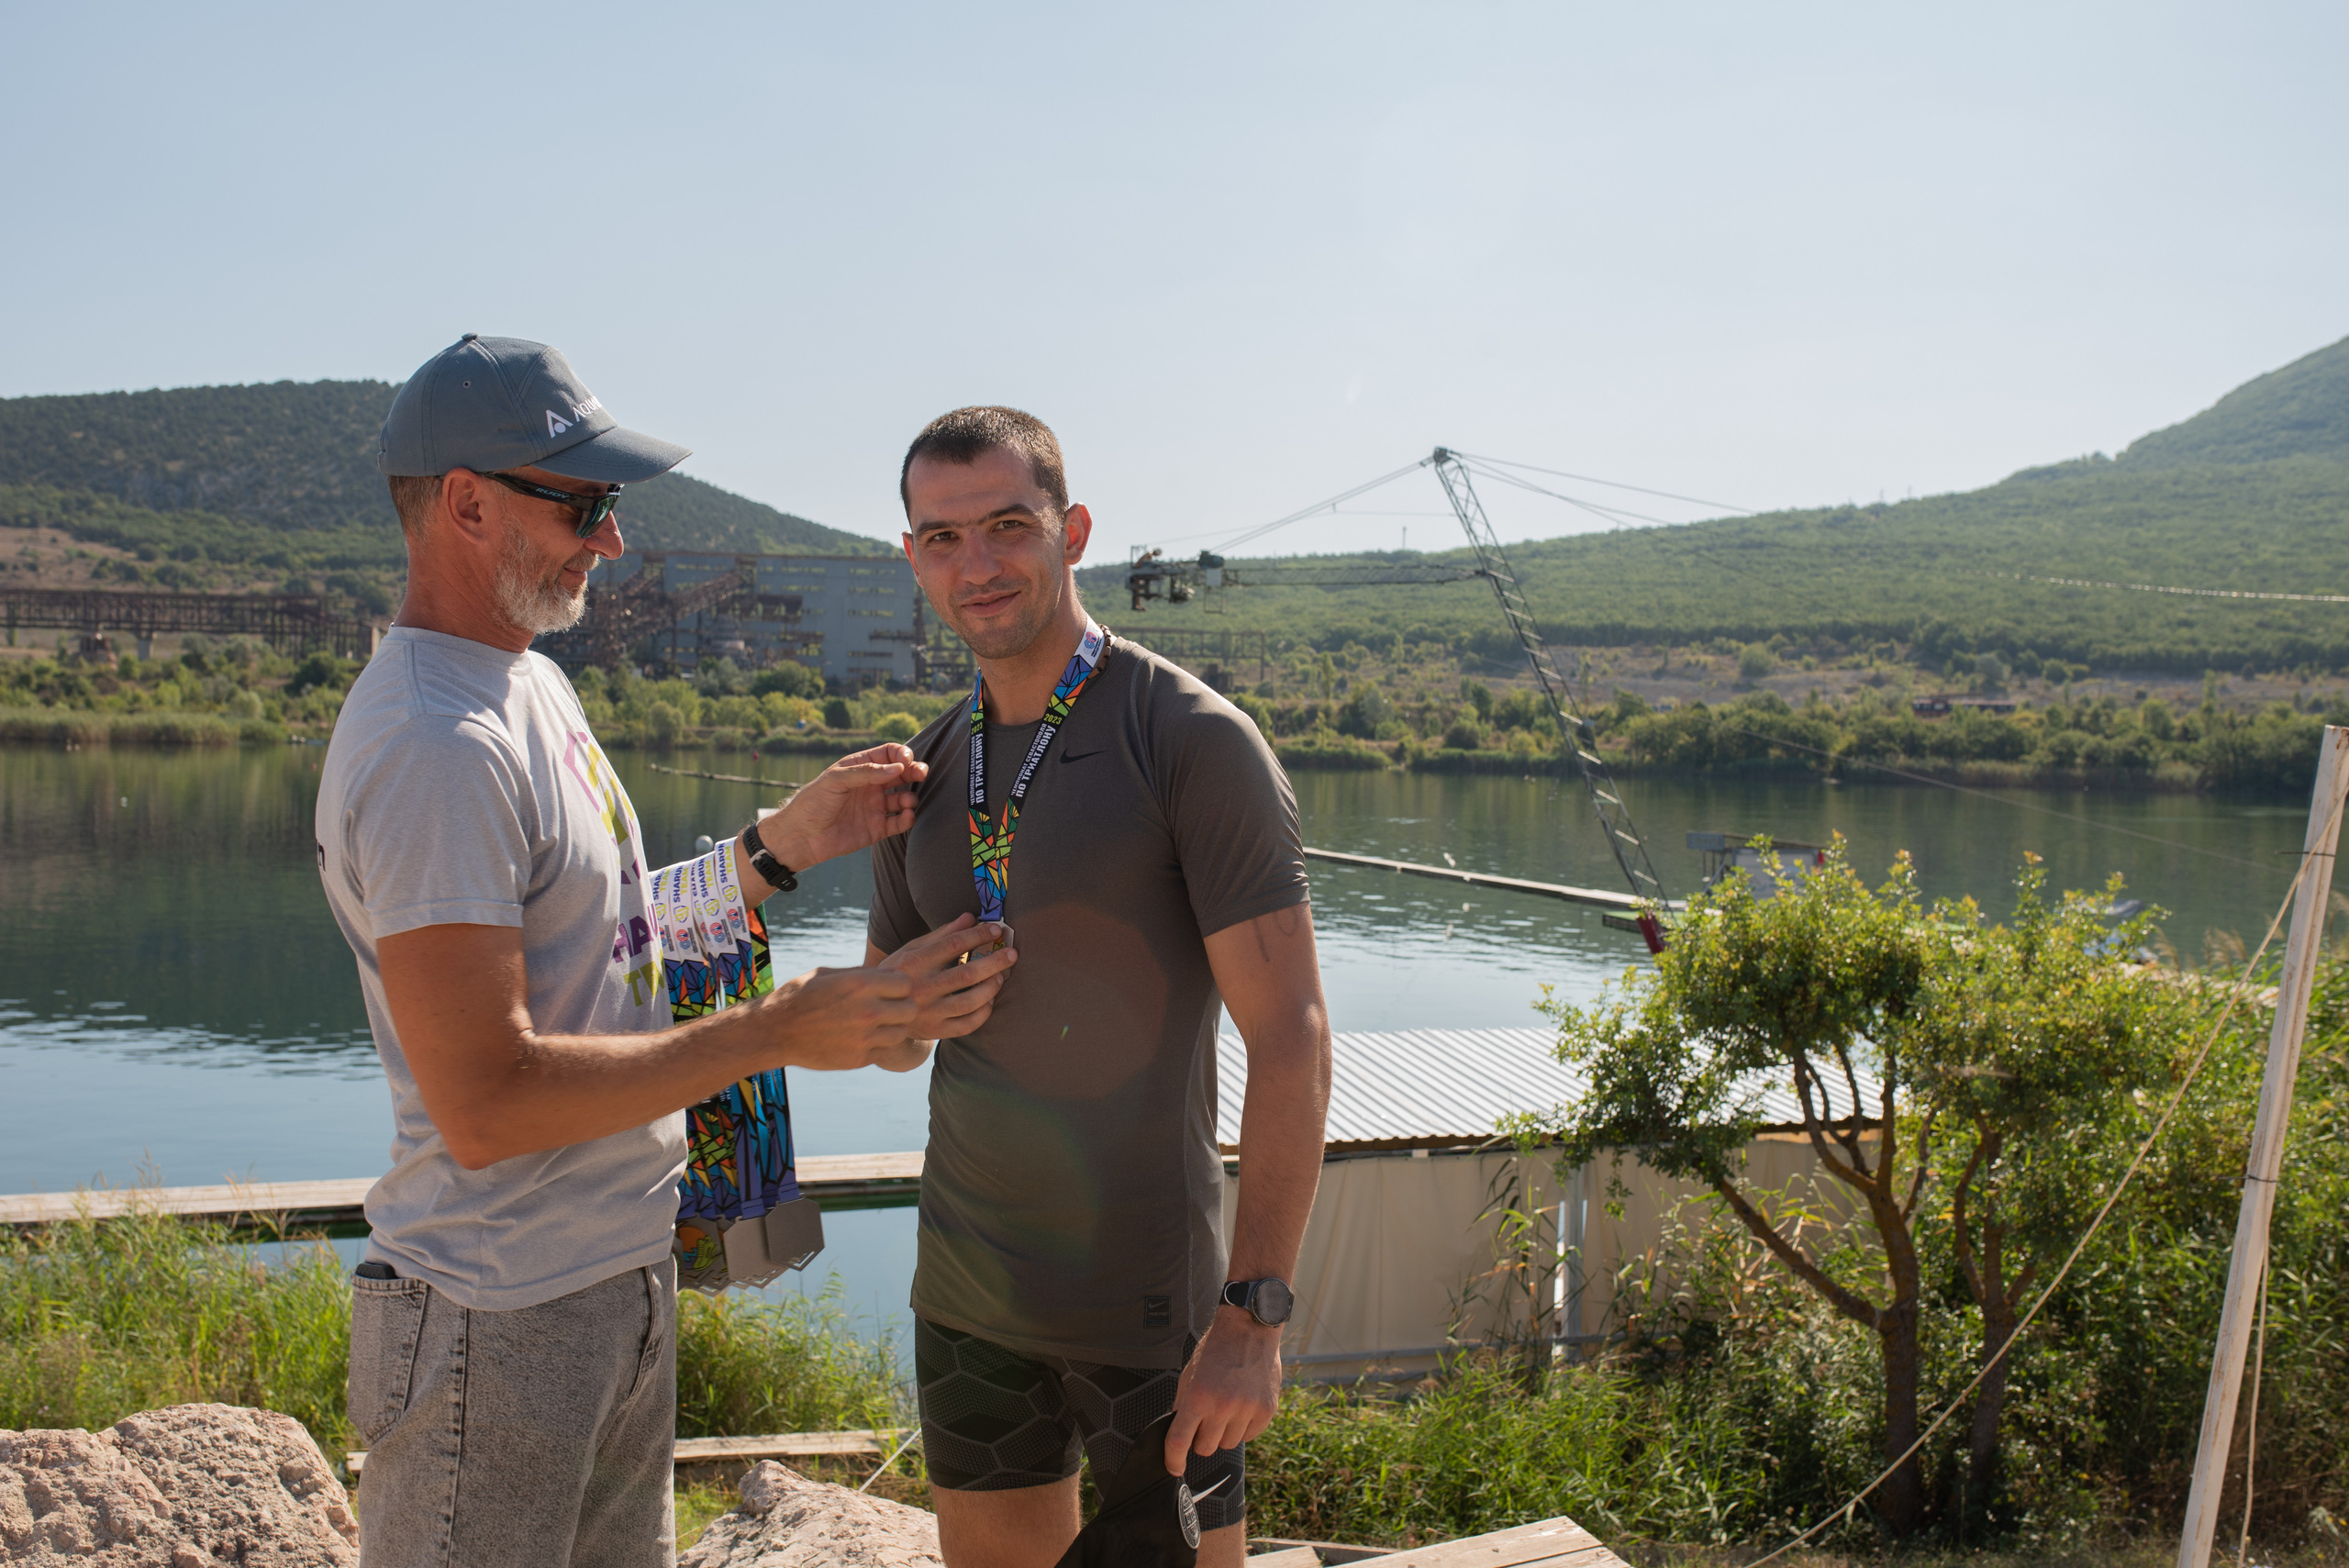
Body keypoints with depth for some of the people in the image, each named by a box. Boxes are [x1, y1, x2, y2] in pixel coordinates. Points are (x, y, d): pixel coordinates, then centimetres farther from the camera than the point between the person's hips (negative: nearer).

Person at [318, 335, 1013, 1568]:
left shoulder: (532, 682, 10)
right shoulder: (434, 749, -23)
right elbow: (485, 1105, -26)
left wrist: (785, 844, 7)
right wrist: (779, 1032, -24)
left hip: (623, 1276, 10)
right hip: (499, 1327, -9)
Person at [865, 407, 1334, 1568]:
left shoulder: (1196, 742, -13)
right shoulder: (928, 773, 6)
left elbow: (1290, 1036, -17)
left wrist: (1254, 1313, -21)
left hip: (1145, 1298, -6)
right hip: (967, 1284, 6)